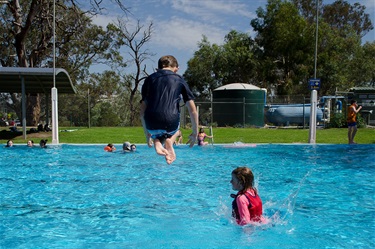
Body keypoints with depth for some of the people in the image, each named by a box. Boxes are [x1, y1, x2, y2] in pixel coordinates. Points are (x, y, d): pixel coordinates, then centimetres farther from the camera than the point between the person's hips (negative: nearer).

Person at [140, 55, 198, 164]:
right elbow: (193, 110, 9)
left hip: (152, 125, 2)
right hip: (170, 124, -2)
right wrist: (195, 132, 20)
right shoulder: (179, 80, 14)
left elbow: (142, 111, 18)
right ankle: (169, 141, 4)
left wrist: (147, 133, 29)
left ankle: (157, 141, 5)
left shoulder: (149, 79, 18)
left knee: (156, 132, 39)